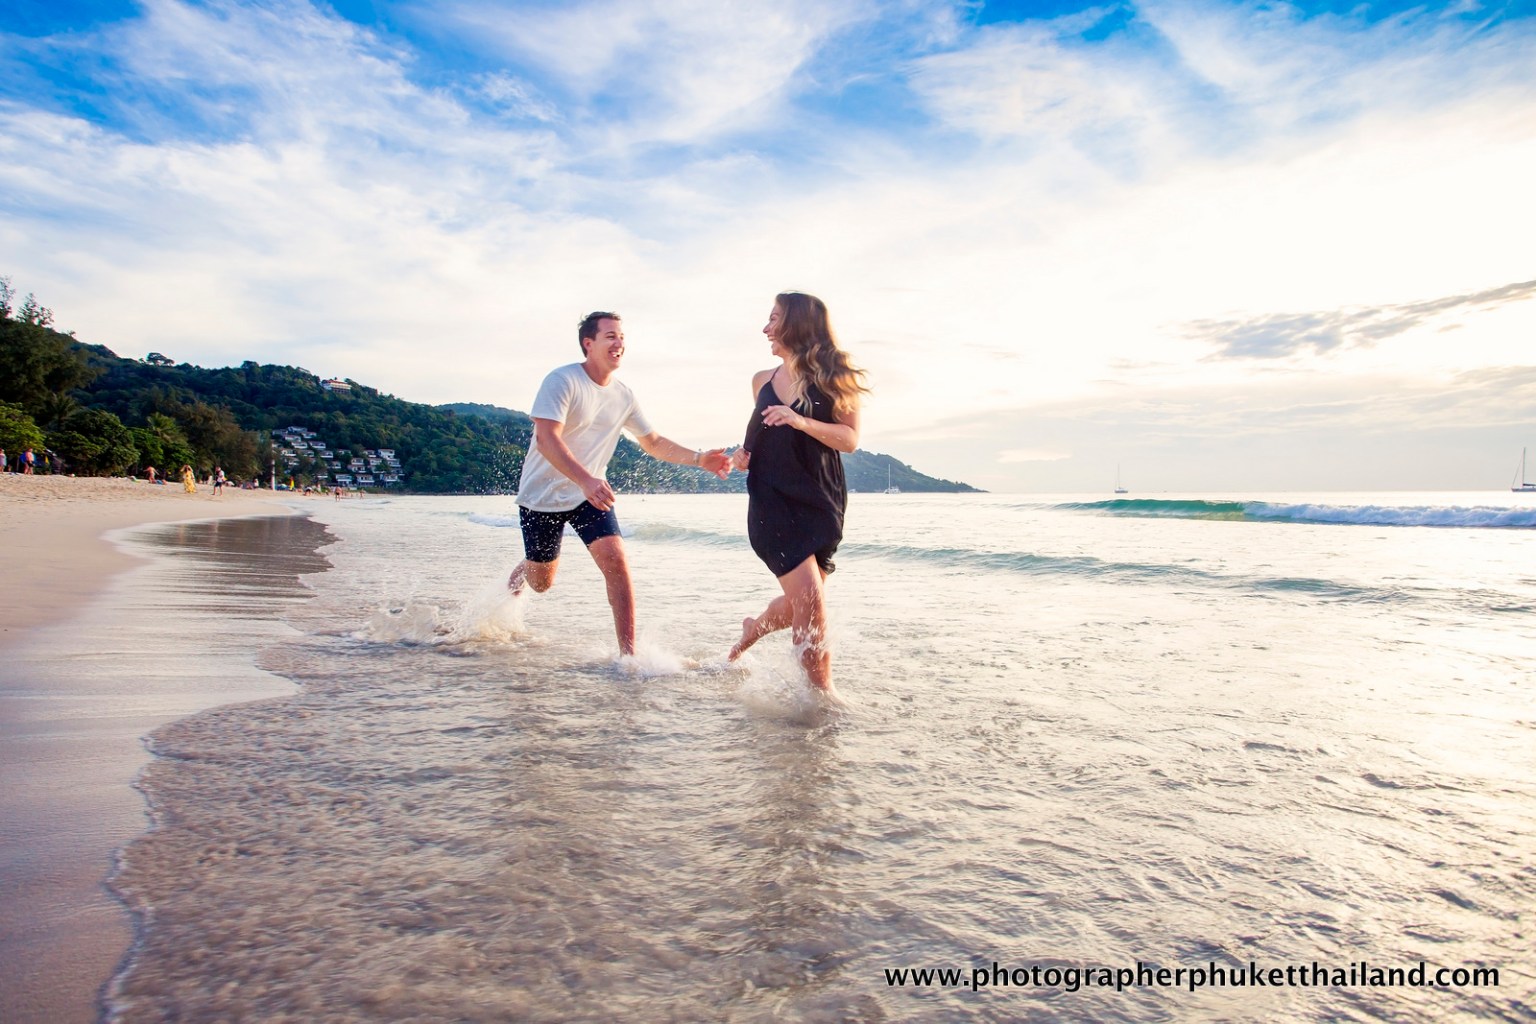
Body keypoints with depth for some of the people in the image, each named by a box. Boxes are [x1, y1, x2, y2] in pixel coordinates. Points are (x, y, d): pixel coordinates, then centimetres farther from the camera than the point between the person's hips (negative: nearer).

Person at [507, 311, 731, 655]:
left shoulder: (623, 395, 0)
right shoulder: (562, 381, -19)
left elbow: (653, 443, 10)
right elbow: (546, 438, -31)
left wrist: (698, 458, -4)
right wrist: (586, 480, -45)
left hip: (589, 494, 4)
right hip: (542, 495, -4)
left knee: (616, 562, -17)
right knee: (540, 581, 10)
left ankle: (628, 654, -11)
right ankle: (515, 579, 50)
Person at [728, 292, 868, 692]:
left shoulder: (833, 378, 1)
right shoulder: (763, 380, 12)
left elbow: (849, 440, -8)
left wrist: (802, 421, -22)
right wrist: (743, 455, 4)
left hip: (820, 503, 0)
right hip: (772, 502, 0)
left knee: (798, 606, 8)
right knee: (810, 602, -15)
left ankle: (753, 628, 40)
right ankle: (823, 695, -7)